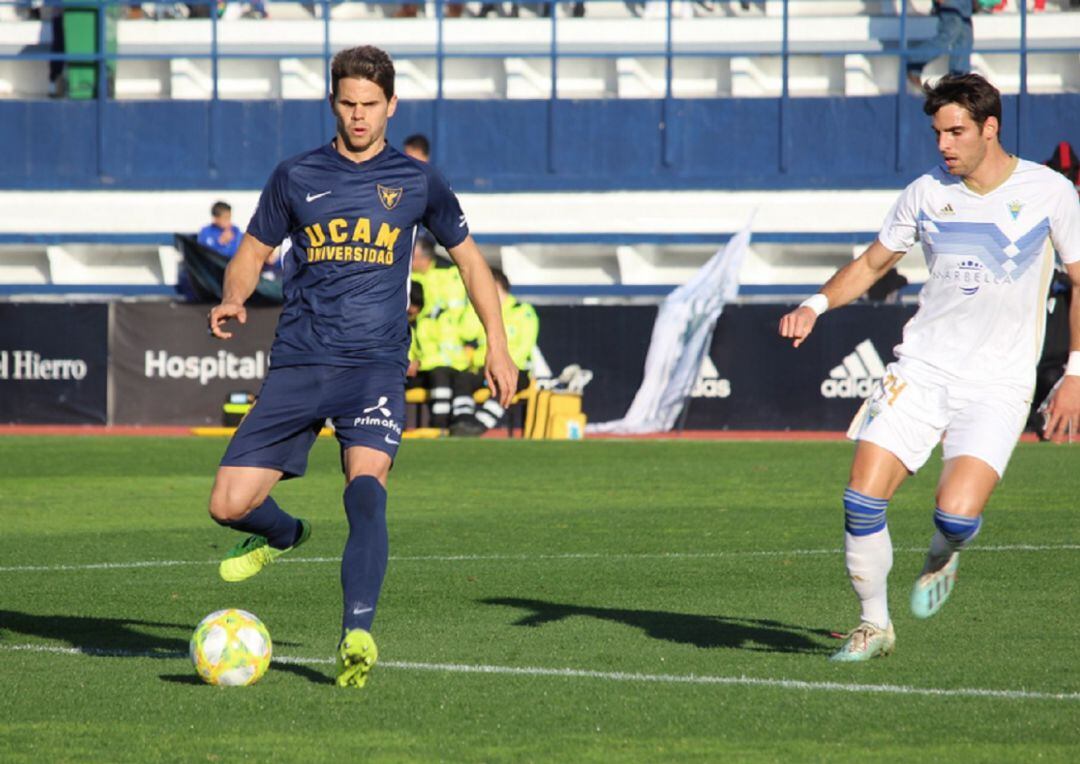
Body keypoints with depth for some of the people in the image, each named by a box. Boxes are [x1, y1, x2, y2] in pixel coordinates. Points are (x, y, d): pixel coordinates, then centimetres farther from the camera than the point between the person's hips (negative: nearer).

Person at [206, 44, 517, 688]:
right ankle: (285, 535, 30)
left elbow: (468, 256, 20)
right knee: (230, 505, -5)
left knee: (365, 486, -29)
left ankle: (358, 634, -31)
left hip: (376, 365, -2)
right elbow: (253, 252, 19)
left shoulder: (417, 181, 8)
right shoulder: (296, 177, 9)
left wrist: (497, 344, 14)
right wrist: (234, 299, -4)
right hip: (298, 364, 2)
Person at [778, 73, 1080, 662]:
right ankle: (874, 624, 11)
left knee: (957, 513, -21)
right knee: (862, 499, -10)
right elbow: (872, 263, 17)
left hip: (998, 386, -3)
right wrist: (817, 304, -1)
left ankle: (941, 558, 17)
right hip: (921, 368, 3)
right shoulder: (927, 193, 4)